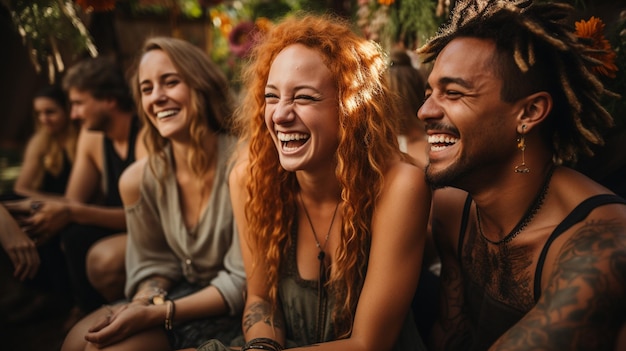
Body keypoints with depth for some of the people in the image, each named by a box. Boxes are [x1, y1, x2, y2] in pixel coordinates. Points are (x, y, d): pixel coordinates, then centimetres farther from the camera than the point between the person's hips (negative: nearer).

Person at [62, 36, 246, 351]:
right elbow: (154, 263, 7)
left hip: (230, 310, -5)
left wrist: (156, 315, -23)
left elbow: (241, 282, -19)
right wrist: (141, 305, -14)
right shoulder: (139, 179, -6)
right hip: (180, 291, 5)